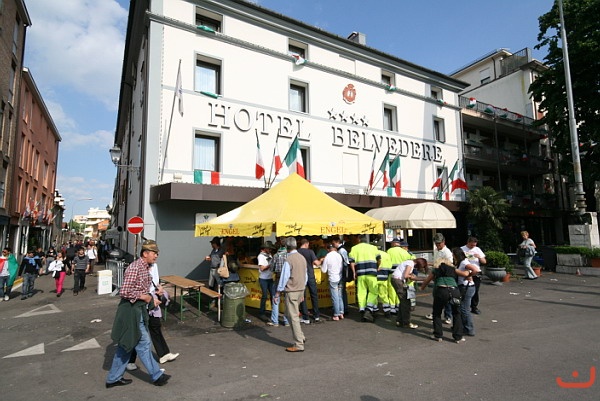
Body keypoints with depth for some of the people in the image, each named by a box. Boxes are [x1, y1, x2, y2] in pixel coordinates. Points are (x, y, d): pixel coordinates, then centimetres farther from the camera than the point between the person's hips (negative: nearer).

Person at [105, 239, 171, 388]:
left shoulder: (146, 267, 9)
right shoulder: (134, 268, -21)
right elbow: (124, 292, -25)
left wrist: (151, 298, 6)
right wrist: (145, 297, -17)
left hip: (139, 309, 9)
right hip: (131, 309, -9)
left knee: (126, 344, 18)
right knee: (143, 343, 3)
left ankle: (113, 378, 31)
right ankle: (156, 375, 16)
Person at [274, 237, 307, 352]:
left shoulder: (289, 260, -16)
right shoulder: (302, 258, 7)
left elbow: (284, 278, -14)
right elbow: (305, 276, 13)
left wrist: (277, 293, -6)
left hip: (291, 291, -8)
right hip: (301, 290, 8)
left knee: (293, 317, 0)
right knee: (290, 314, 20)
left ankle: (299, 345, 5)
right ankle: (301, 337, 20)